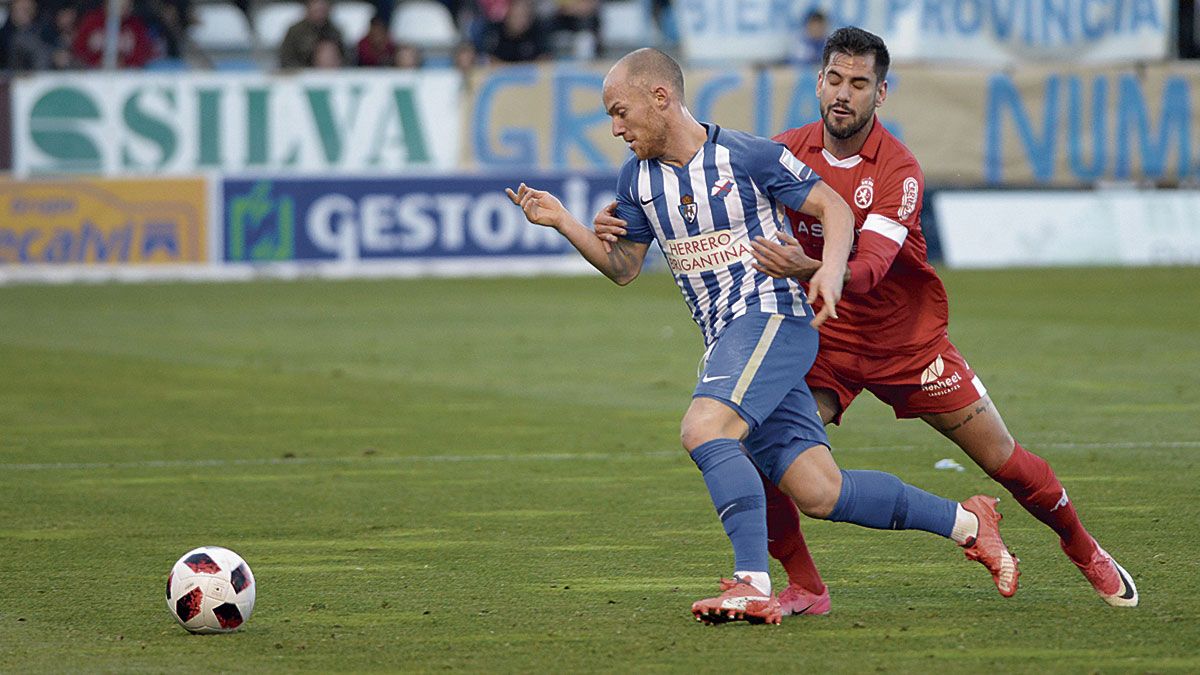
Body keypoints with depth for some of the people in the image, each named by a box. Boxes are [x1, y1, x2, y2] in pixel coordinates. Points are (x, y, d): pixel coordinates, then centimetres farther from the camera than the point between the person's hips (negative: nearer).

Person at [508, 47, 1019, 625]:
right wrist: (562, 222, 6)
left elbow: (834, 208, -1)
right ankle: (967, 523, 14)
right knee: (818, 494, -1)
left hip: (773, 316, -6)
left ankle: (753, 586, -32)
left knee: (703, 430, -29)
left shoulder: (747, 156, -8)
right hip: (726, 340, 7)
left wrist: (831, 270, -20)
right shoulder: (637, 178, 10)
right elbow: (623, 267, 19)